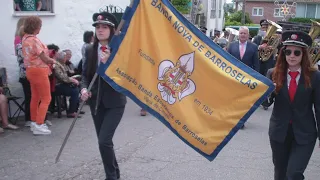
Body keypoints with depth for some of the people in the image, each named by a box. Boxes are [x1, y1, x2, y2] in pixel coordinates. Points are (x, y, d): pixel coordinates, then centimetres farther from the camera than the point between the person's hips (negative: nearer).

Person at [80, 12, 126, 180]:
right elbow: (85, 74, 11)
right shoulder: (90, 50, 4)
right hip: (96, 101, 5)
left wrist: (109, 63, -26)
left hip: (114, 102, -5)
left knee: (104, 141, -13)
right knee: (103, 141, 13)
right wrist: (84, 88, -7)